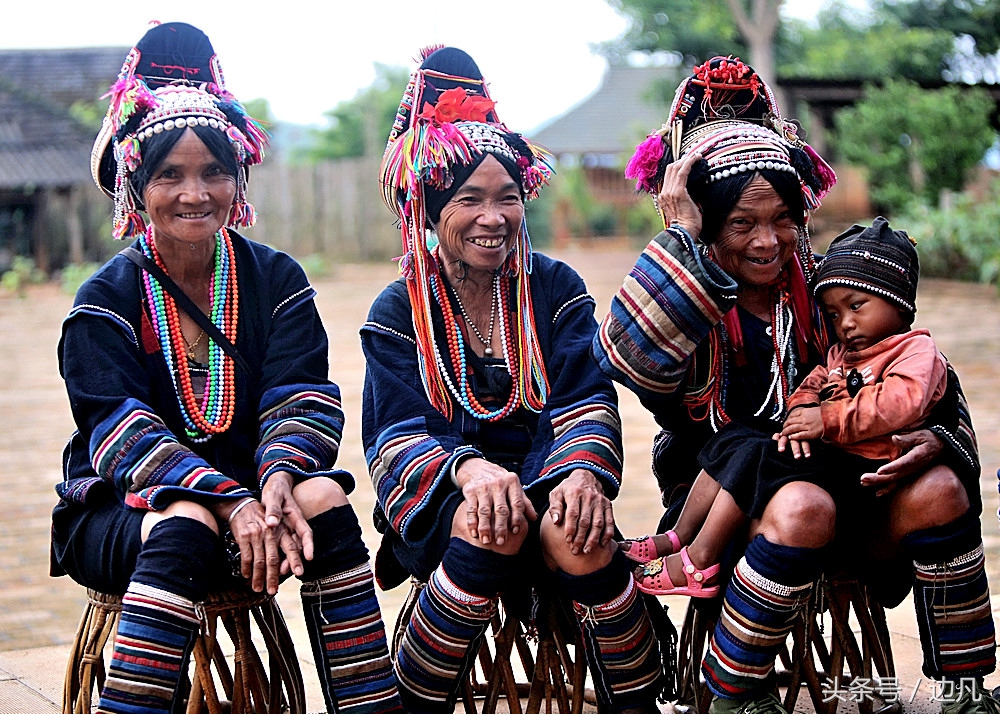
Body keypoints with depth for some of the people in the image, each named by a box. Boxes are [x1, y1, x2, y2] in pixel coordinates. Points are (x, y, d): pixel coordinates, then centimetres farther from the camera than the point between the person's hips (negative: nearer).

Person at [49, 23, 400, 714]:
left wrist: (279, 475, -29)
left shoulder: (276, 280, 6)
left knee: (323, 498, -28)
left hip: (250, 489, 3)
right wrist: (230, 502, -32)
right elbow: (123, 430, -16)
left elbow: (302, 398, -5)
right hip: (117, 513, -2)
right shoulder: (108, 300, -3)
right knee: (186, 526, -36)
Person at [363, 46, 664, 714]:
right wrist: (470, 468, -30)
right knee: (494, 525, -37)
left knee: (580, 541, -34)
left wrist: (583, 472, -26)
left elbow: (587, 400, -2)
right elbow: (395, 437, -7)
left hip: (544, 478, 1)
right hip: (438, 499, -1)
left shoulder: (555, 288, 9)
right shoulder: (401, 310, 5)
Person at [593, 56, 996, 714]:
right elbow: (627, 358, -31)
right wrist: (683, 237, -26)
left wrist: (934, 442, -16)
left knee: (938, 490, -23)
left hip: (840, 490, 4)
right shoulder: (678, 299, -5)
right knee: (803, 507, -35)